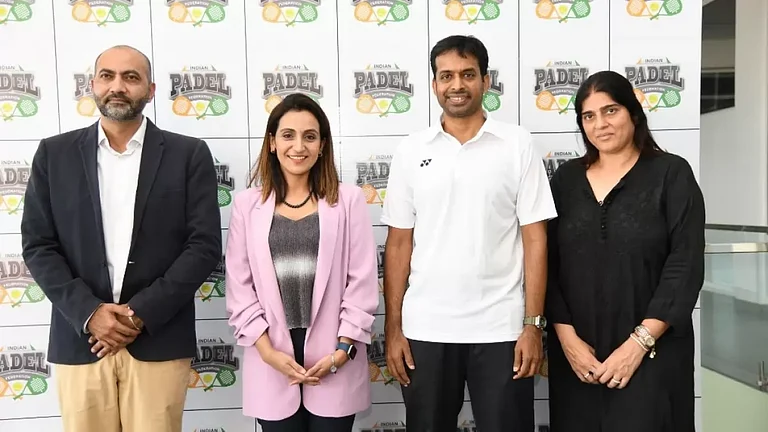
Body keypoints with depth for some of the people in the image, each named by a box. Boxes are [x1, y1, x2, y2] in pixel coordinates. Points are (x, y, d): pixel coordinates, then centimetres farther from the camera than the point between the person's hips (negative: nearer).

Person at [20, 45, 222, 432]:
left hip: (159, 340, -1)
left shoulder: (188, 155, 1)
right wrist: (89, 313, -9)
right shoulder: (55, 154, 7)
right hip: (79, 339, 2)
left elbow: (205, 245, -5)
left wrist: (141, 313, -11)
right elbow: (38, 246, 4)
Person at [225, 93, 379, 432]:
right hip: (272, 365, 1)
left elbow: (363, 282, -2)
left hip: (333, 360, -1)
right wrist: (267, 351, -6)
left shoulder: (348, 199, -1)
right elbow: (240, 288, 2)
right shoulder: (247, 204, 2)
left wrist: (343, 350, -7)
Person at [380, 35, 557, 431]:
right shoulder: (411, 151, 3)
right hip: (425, 329, 2)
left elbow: (535, 238, -1)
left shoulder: (517, 144, 0)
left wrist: (534, 323, -6)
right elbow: (399, 243, 4)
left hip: (501, 328, -1)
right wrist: (393, 328, 1)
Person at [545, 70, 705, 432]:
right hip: (576, 353, 3)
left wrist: (639, 342, -14)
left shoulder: (671, 174, -2)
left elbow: (685, 267, -8)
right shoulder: (566, 178, 6)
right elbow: (548, 264, 3)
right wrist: (566, 337, -6)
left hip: (650, 354, -2)